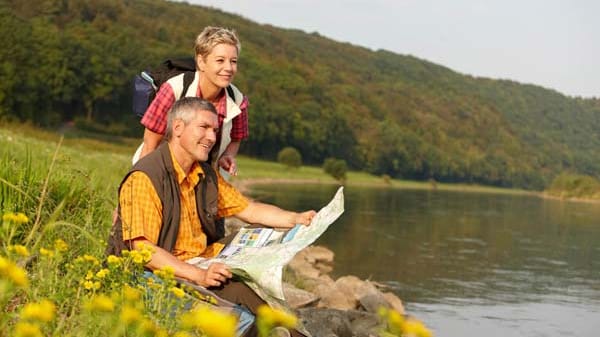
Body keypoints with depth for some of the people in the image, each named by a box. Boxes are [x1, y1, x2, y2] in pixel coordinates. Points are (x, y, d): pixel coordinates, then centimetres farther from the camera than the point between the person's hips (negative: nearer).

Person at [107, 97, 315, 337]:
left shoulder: (206, 175, 12)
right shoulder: (144, 179, -15)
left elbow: (248, 210, 18)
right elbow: (143, 250, -22)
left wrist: (296, 219, 2)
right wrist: (198, 276, -31)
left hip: (203, 266, 8)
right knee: (240, 293, -26)